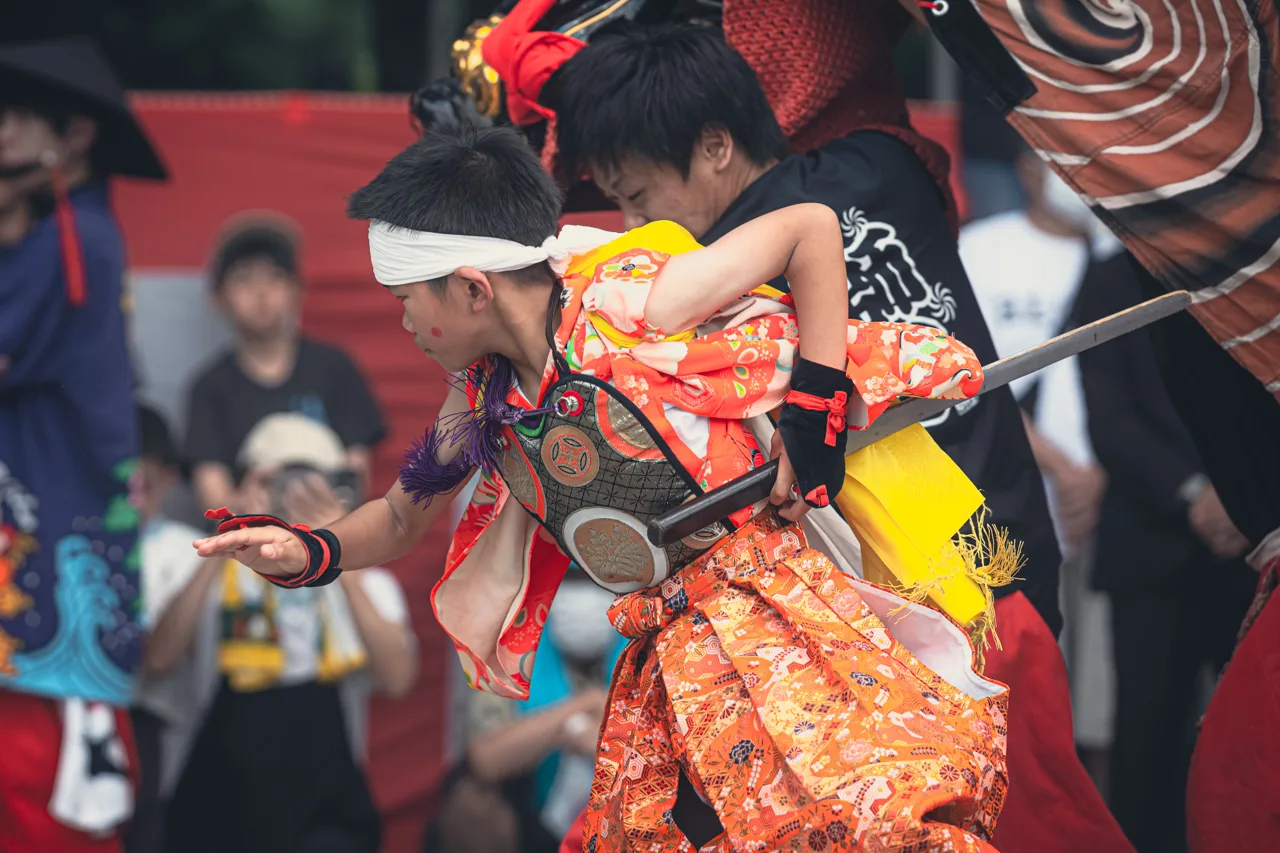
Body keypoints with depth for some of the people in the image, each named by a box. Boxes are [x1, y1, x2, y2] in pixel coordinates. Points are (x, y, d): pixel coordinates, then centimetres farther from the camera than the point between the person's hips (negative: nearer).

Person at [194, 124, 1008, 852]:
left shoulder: (620, 306, -11)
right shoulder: (482, 400, 10)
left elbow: (812, 229, -8)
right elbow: (403, 518, 27)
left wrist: (817, 416, -11)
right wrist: (308, 554, 6)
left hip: (769, 608, -7)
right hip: (665, 661, 7)